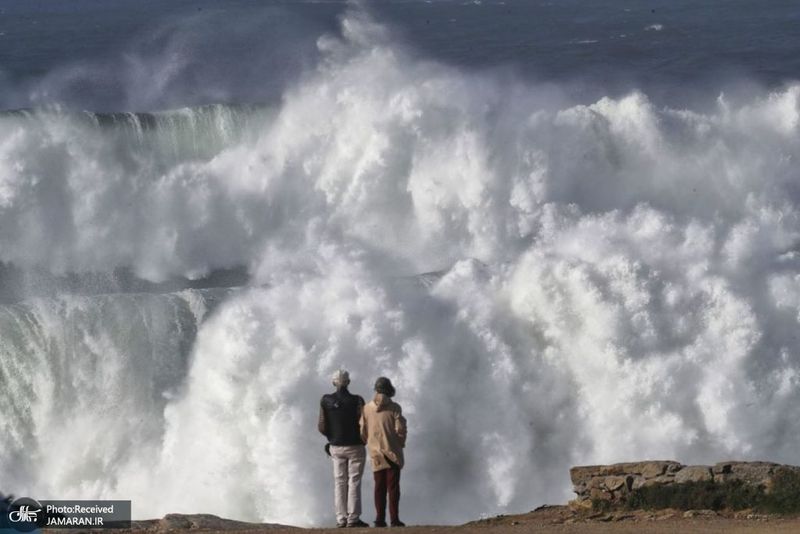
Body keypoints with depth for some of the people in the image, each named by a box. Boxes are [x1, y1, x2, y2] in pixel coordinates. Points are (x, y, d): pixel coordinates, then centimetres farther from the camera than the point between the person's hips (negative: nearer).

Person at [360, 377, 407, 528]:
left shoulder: (367, 408, 0)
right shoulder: (394, 408, -8)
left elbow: (363, 431, 2)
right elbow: (400, 429, -11)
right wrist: (401, 443, 8)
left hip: (376, 453, 3)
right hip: (392, 451, -3)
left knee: (379, 487, 7)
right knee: (393, 486, 0)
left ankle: (380, 519, 3)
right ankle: (394, 518, -5)